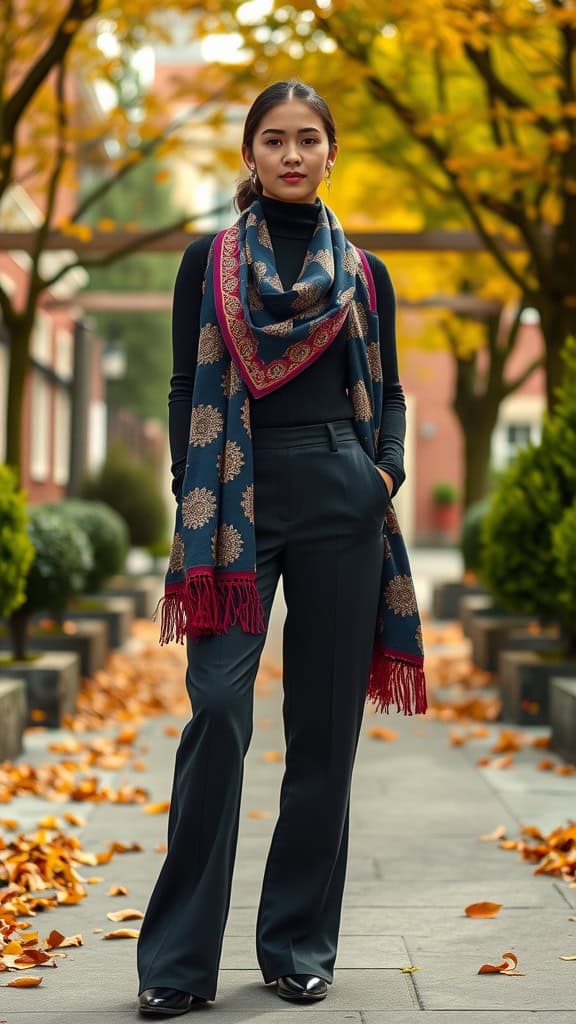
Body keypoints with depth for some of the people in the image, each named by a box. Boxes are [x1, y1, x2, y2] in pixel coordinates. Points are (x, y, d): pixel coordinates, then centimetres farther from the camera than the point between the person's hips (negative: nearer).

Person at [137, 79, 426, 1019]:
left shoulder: (363, 273, 12)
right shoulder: (208, 261, 8)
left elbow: (387, 389, 16)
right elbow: (186, 389, 5)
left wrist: (388, 472, -3)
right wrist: (190, 509, -6)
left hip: (339, 501, 2)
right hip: (235, 503, -2)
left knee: (325, 723, 3)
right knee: (217, 711, -11)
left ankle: (301, 944, 14)